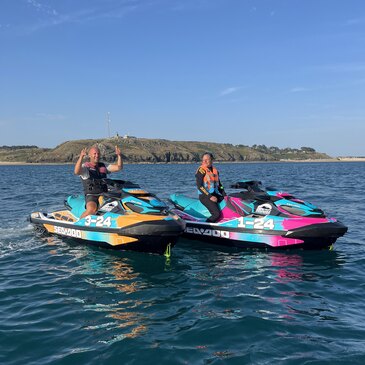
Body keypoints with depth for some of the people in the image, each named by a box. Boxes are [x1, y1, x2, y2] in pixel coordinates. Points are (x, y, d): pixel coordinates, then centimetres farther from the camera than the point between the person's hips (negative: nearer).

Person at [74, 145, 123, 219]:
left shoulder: (103, 166, 16)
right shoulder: (85, 167, 0)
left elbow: (118, 167, 6)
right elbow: (76, 171, -23)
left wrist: (119, 155, -10)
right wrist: (81, 157, -36)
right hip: (91, 197, -5)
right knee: (92, 209, -36)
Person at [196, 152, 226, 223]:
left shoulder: (215, 170, 14)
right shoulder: (201, 170, -7)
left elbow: (219, 184, 22)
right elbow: (199, 186, -14)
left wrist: (225, 195, 10)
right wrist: (209, 196, -19)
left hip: (215, 194, 7)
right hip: (205, 196, -7)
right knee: (216, 213, -24)